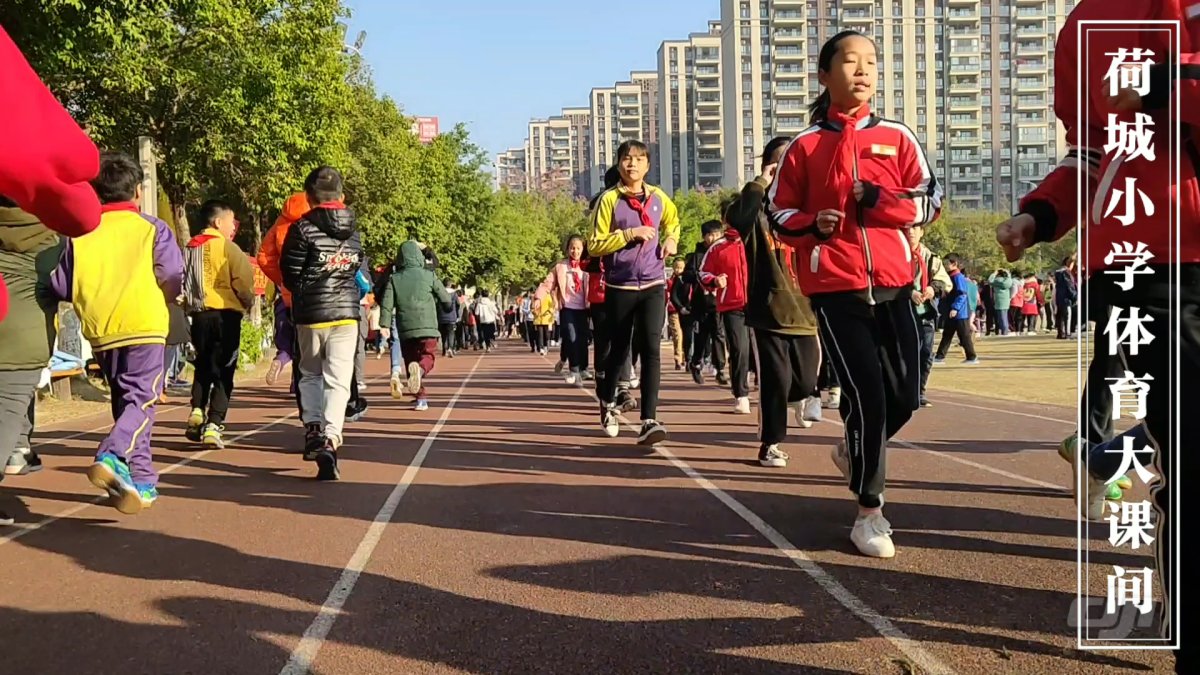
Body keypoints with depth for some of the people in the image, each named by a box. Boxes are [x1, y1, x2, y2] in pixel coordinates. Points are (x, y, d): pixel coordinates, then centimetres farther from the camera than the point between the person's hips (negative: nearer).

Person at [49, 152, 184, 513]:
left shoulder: (79, 233, 6)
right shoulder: (153, 229, -1)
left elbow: (60, 286, 5)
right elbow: (173, 280, -7)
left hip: (101, 331, 4)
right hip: (143, 325, -4)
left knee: (124, 402, 15)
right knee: (141, 400, -3)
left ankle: (141, 481, 17)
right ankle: (112, 455, -29)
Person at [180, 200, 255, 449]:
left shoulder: (190, 248, 10)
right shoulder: (227, 247, -7)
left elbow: (182, 281, 8)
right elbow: (243, 282, -10)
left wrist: (189, 304, 18)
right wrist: (248, 302, 9)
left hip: (198, 314, 5)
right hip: (225, 314, -5)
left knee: (203, 365, 22)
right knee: (223, 371, 0)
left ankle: (197, 412, 7)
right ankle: (213, 426, -6)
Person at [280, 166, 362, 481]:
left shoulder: (302, 228, -9)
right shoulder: (354, 229, 6)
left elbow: (290, 276, -5)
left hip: (310, 313, -2)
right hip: (346, 313, 2)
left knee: (310, 375, 19)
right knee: (338, 380, 0)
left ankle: (313, 429, 3)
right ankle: (330, 439, -17)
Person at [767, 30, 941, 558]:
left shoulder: (897, 137, 8)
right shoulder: (805, 146, 3)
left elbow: (929, 202, 4)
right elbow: (779, 213, 7)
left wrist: (877, 199, -11)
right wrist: (813, 223, -12)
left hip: (893, 284, 3)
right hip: (834, 289, -3)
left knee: (905, 395, 6)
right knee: (867, 397, -8)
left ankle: (854, 451, 39)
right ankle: (869, 512, 8)